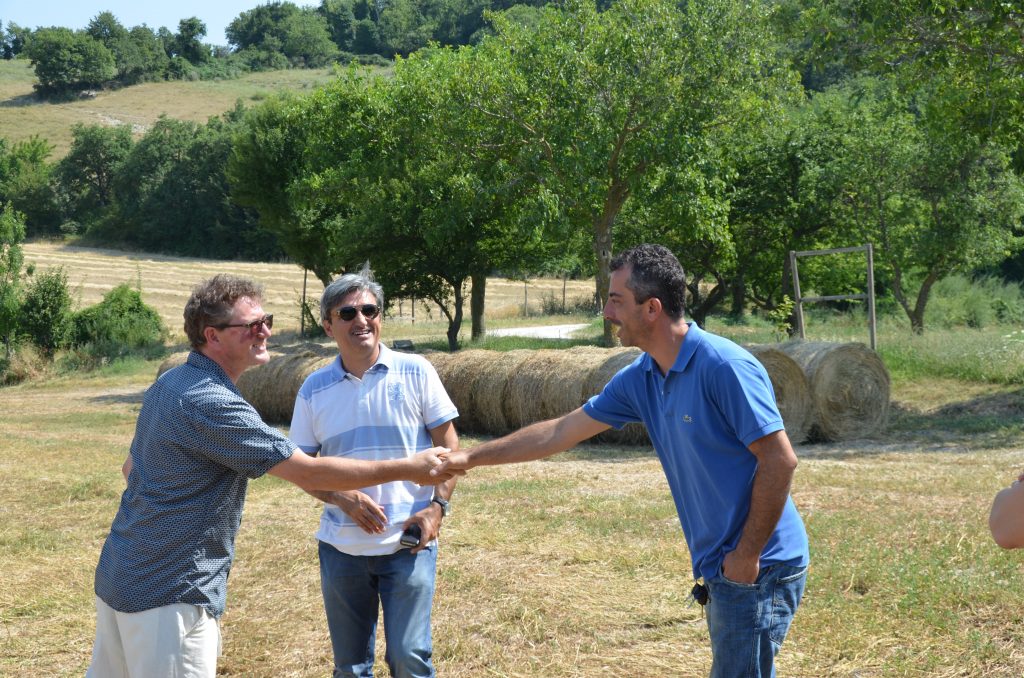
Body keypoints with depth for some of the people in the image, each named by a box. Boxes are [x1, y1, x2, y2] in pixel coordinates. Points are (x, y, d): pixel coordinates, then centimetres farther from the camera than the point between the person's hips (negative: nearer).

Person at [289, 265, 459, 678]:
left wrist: (438, 506, -11)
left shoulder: (415, 373, -3)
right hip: (341, 548, 3)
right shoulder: (314, 390, 2)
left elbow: (448, 444, 1)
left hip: (408, 545, -2)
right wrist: (345, 499, -11)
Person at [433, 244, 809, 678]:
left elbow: (780, 460, -19)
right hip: (719, 572, 8)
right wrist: (471, 458, 17)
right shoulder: (640, 378, 7)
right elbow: (561, 432, 15)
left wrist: (748, 554, -17)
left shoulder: (724, 366, -18)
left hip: (757, 571, -8)